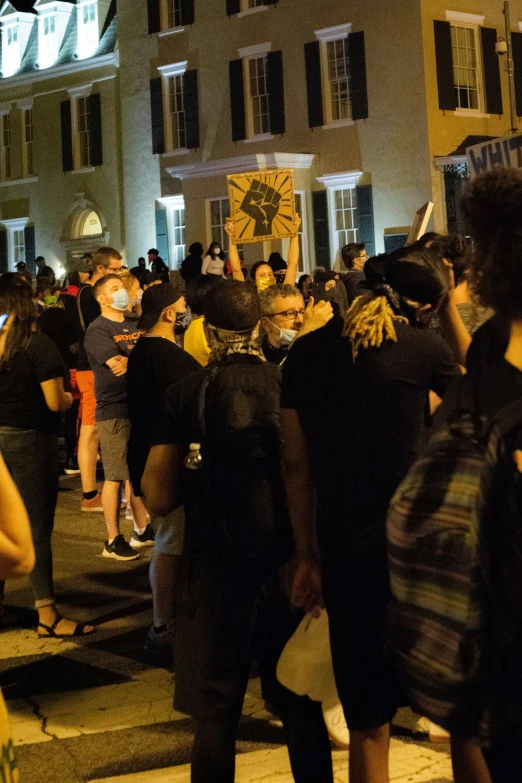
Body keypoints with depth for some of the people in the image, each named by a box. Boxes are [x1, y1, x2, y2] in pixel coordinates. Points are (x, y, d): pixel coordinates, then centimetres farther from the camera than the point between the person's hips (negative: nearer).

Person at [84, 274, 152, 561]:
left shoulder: (135, 326, 14)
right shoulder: (97, 330, -8)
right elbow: (117, 367, -19)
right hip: (114, 410, -7)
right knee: (116, 476, -3)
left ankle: (141, 531, 24)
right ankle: (113, 540, 5)